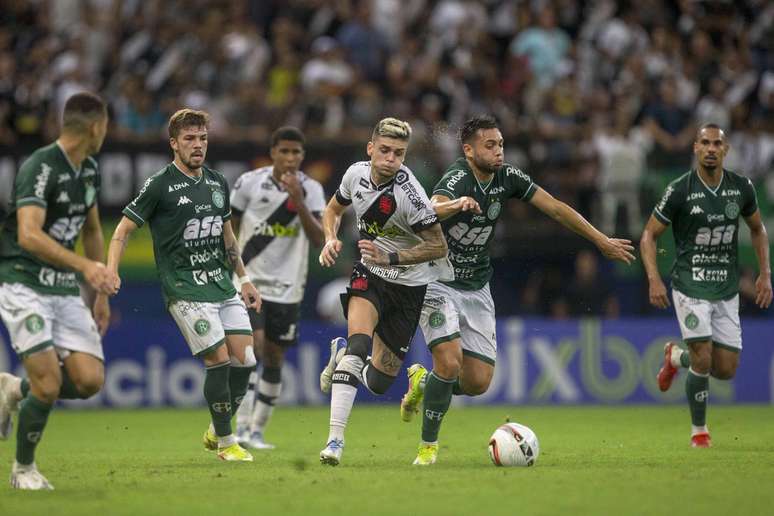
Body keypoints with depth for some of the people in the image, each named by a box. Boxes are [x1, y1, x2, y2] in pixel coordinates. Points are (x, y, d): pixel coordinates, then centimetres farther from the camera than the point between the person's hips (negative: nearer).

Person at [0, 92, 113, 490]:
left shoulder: (89, 170, 10)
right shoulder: (40, 167, -17)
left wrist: (102, 293, 23)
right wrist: (84, 265, -38)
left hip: (66, 289, 7)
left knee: (90, 380, -8)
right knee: (49, 385, -15)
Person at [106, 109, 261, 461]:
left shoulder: (217, 183, 12)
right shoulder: (160, 185, -7)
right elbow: (124, 230, -5)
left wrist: (244, 279, 23)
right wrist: (111, 272, -19)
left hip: (223, 285, 6)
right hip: (185, 290, -6)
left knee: (244, 360, -1)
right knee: (219, 359, -13)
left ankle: (216, 431, 19)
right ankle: (225, 442, 2)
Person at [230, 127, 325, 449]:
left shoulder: (311, 190, -1)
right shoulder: (250, 183, -3)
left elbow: (319, 239, -12)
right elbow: (228, 229, 6)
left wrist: (298, 201, -22)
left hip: (288, 288, 2)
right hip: (250, 281, -2)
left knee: (274, 359, 6)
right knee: (253, 344, -19)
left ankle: (257, 431, 16)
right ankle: (241, 427, -19)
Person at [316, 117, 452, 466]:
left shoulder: (408, 194, -24)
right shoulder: (356, 174, -8)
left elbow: (438, 246, -19)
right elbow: (334, 208, 14)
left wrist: (390, 258, -28)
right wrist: (331, 239, -6)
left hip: (409, 284, -2)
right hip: (370, 273, 2)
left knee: (377, 382, 3)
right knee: (359, 342, -28)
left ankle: (344, 355, 39)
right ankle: (335, 440, -27)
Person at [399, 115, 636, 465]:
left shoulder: (507, 177, -3)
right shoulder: (457, 179, -23)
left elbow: (555, 209, 5)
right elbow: (431, 210, -44)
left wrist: (602, 241, 5)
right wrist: (456, 205, -67)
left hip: (477, 288, 6)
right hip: (438, 286, -6)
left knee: (478, 383, -1)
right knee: (450, 363, -22)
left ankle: (423, 382, 30)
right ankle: (428, 446, -3)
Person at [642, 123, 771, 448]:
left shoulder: (742, 188, 0)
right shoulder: (680, 190, -11)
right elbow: (650, 235, -3)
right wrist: (654, 280, -15)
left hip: (727, 290, 4)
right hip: (690, 285, -4)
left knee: (726, 370, 3)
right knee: (703, 362, -16)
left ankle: (676, 357, 34)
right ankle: (698, 430, 6)